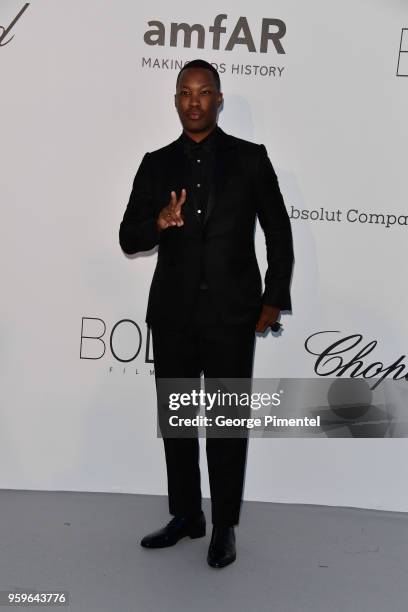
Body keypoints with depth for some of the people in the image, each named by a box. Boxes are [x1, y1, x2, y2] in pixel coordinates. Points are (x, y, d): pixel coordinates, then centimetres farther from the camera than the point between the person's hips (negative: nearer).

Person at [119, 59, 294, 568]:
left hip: (231, 311, -3)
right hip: (172, 311, 3)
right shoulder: (156, 164, 8)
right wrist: (159, 222, -16)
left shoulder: (250, 158, 2)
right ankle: (186, 516, 28)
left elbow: (278, 233, 5)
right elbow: (128, 238, 5)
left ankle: (225, 527, 20)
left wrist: (275, 299, 0)